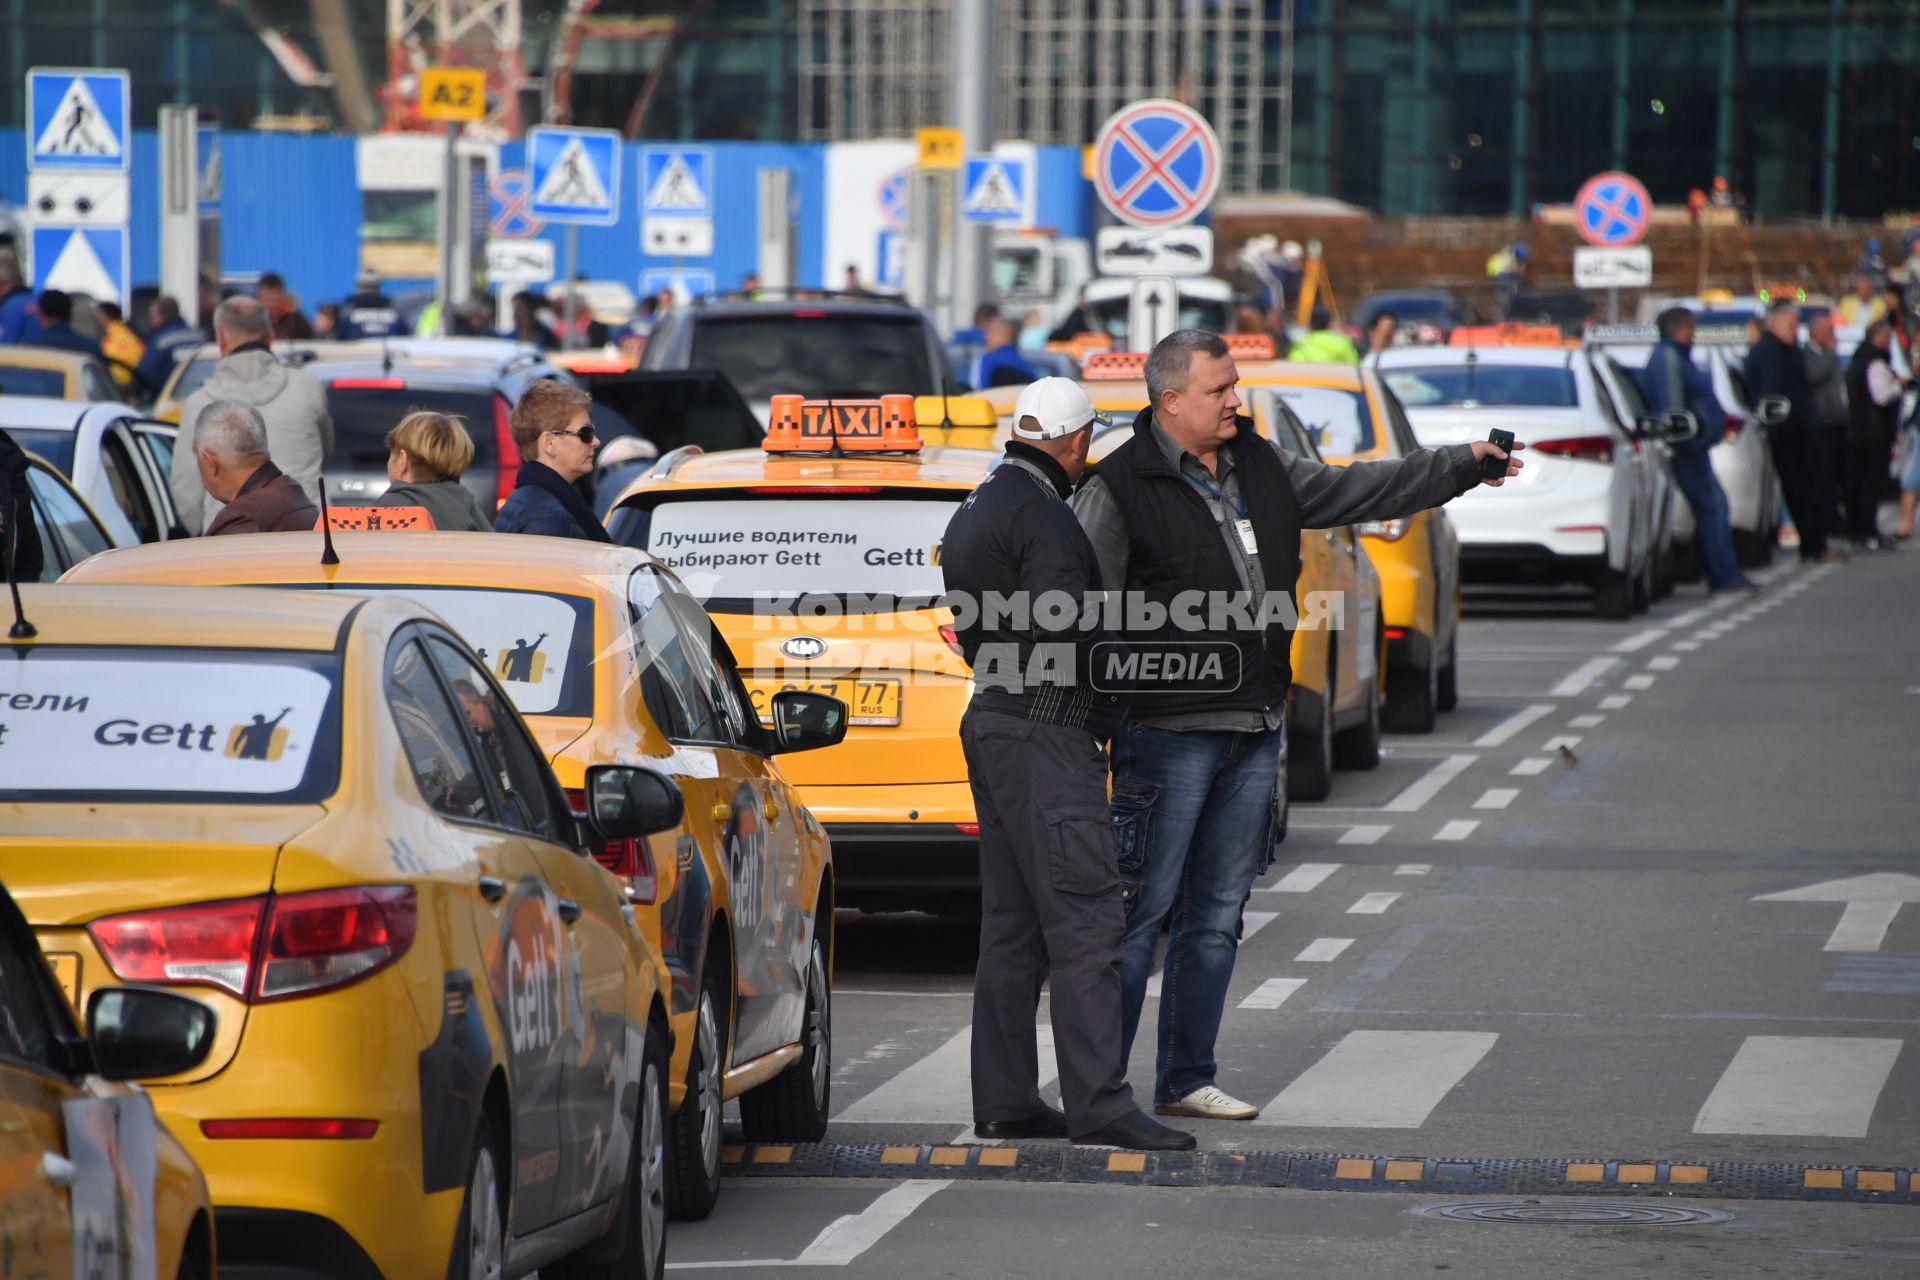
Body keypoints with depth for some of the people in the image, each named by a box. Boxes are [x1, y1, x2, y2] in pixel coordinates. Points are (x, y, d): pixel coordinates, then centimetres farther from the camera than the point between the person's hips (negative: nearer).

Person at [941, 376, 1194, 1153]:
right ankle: (1098, 1102, -16)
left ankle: (1003, 1101, 12)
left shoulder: (976, 512, 17)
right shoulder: (1042, 516, -14)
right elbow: (1068, 634, -20)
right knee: (1085, 918, -11)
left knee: (1012, 923, 11)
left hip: (992, 720, 10)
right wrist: (1112, 707, -5)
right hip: (1046, 735, -10)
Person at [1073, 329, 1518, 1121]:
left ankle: (1186, 1080, 18)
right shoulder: (1121, 490, -8)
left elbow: (1357, 491, 21)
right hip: (1167, 734, -7)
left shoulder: (1262, 468, 12)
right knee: (1141, 912, -6)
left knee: (1216, 916, 11)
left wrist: (1463, 465, 15)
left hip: (1255, 730, 7)